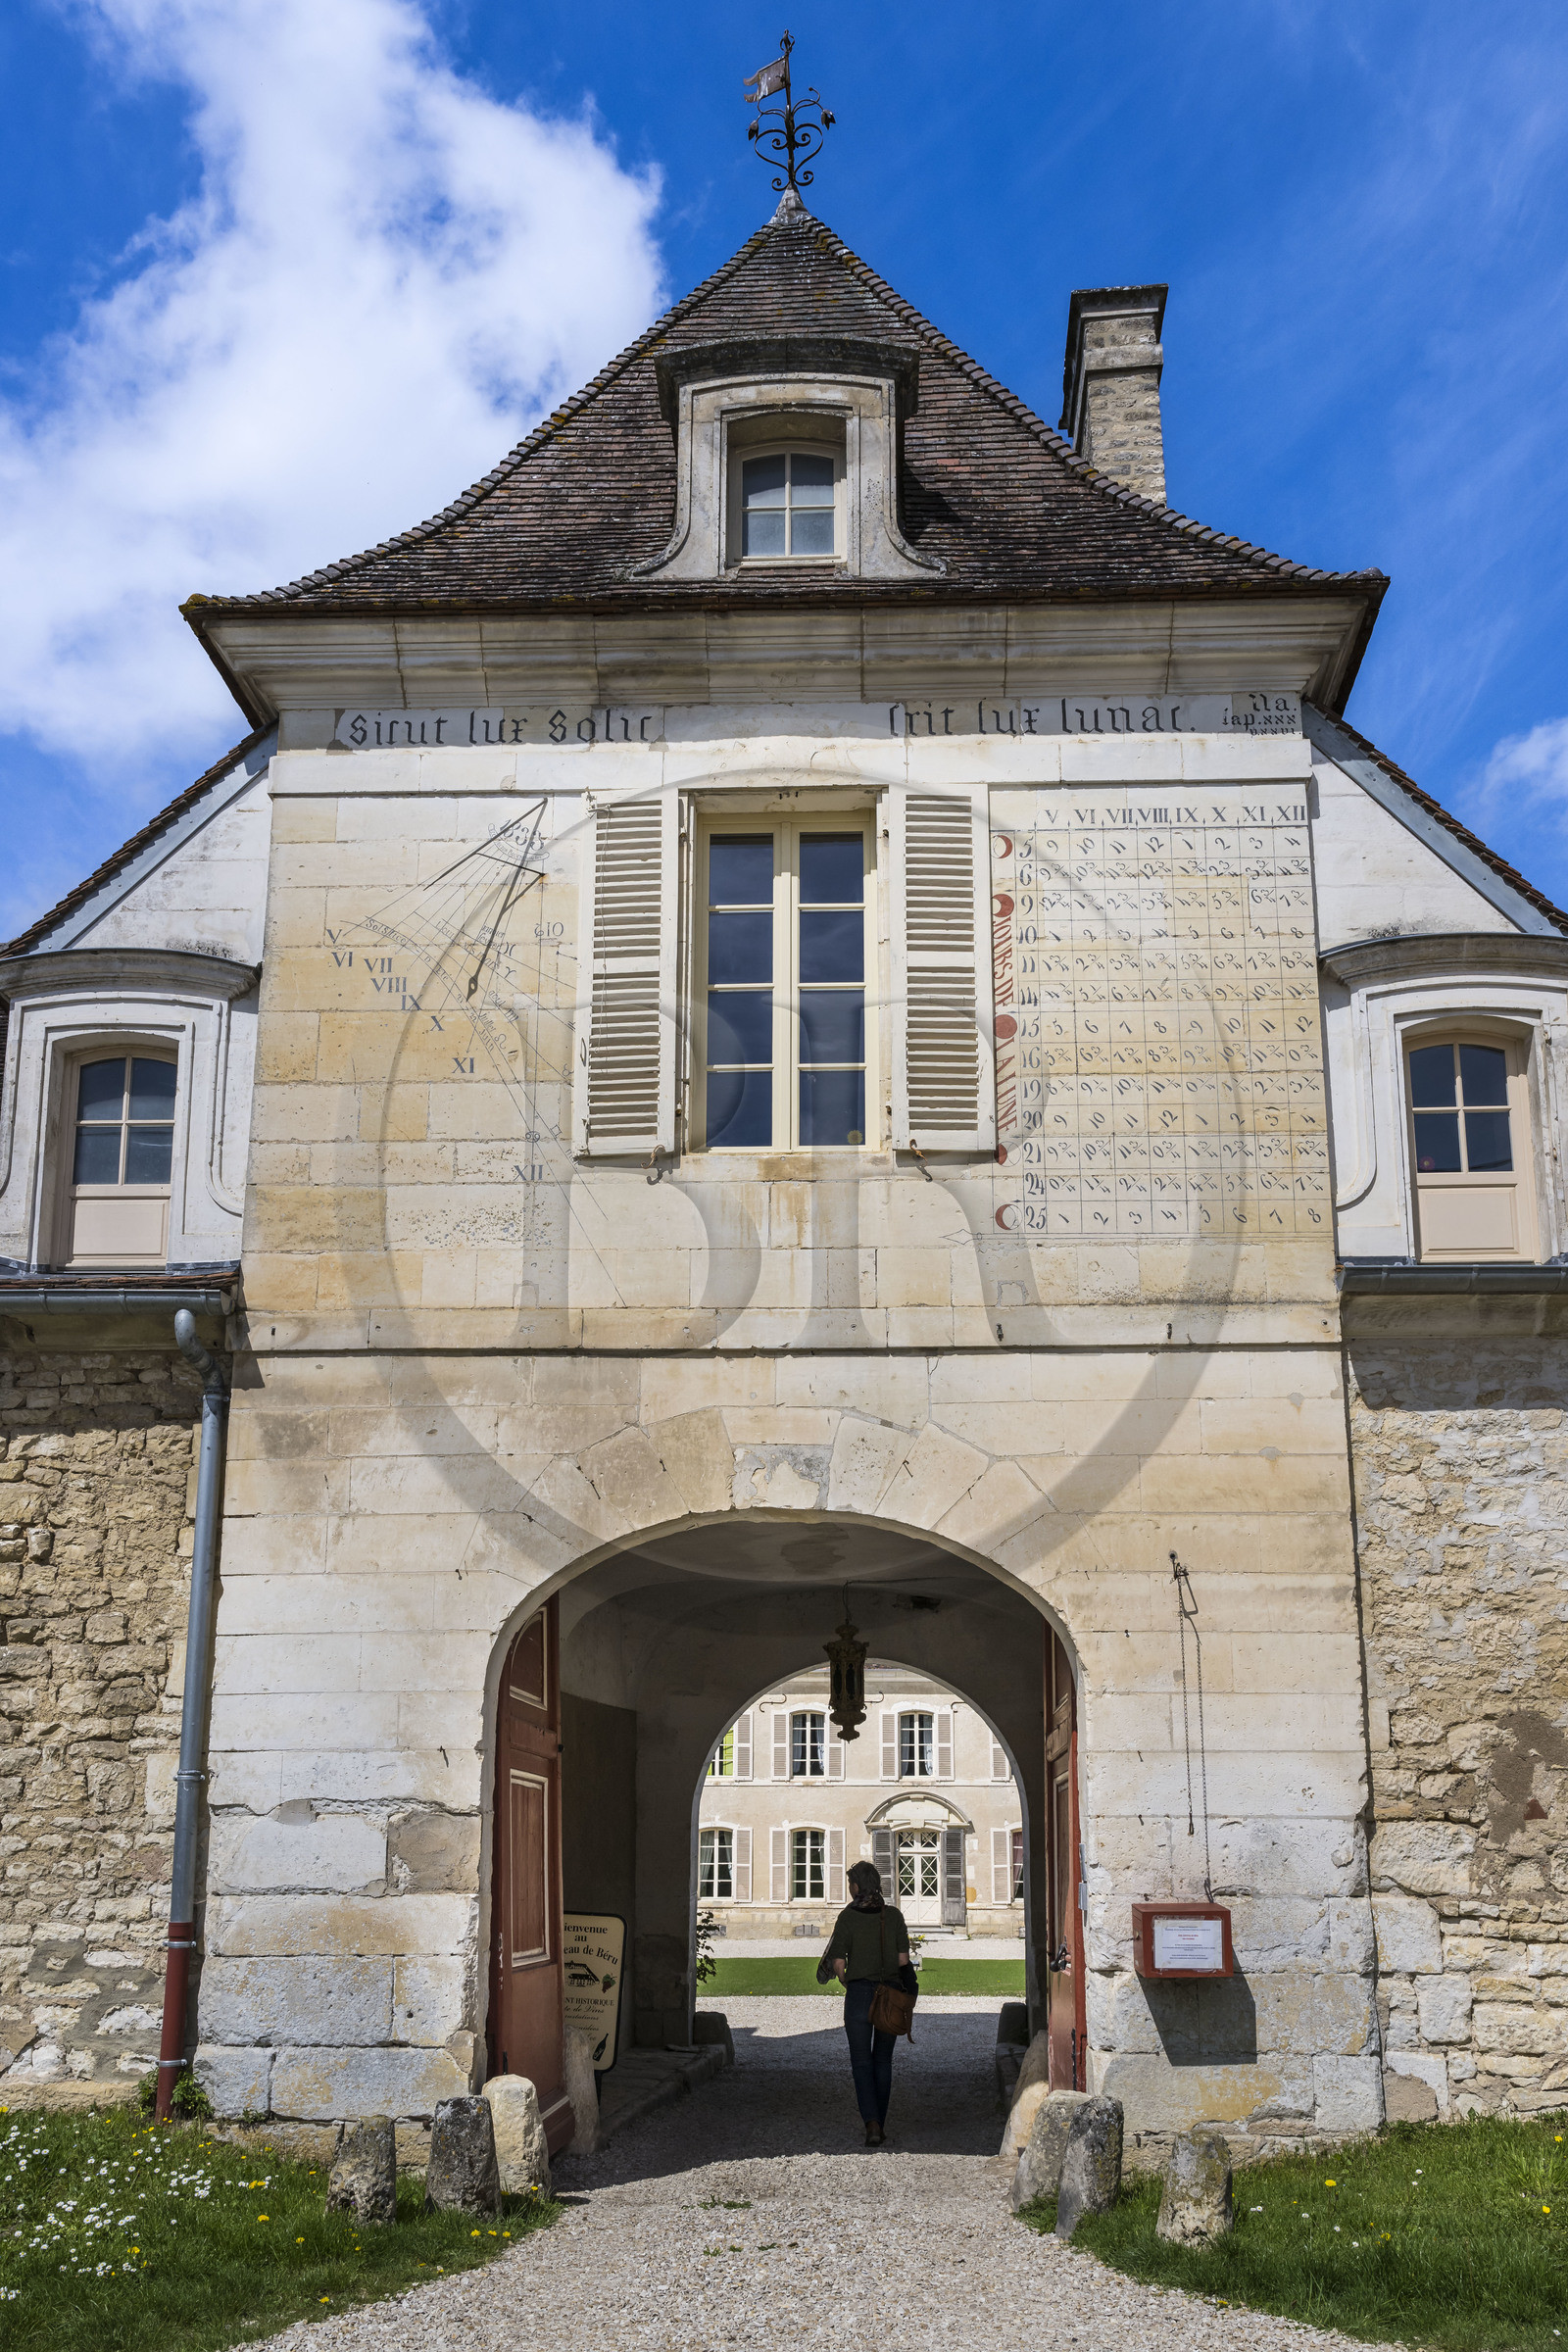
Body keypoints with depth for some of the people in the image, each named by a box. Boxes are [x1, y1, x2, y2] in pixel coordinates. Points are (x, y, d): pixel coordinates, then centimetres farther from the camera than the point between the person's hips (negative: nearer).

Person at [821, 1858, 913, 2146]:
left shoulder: (848, 1916, -6)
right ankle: (880, 2125, 17)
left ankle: (871, 2123, -14)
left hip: (859, 1992, -3)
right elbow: (903, 1959, 1)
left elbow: (838, 1963, -6)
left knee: (862, 2062, 3)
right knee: (883, 2061, 15)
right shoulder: (893, 1915, 2)